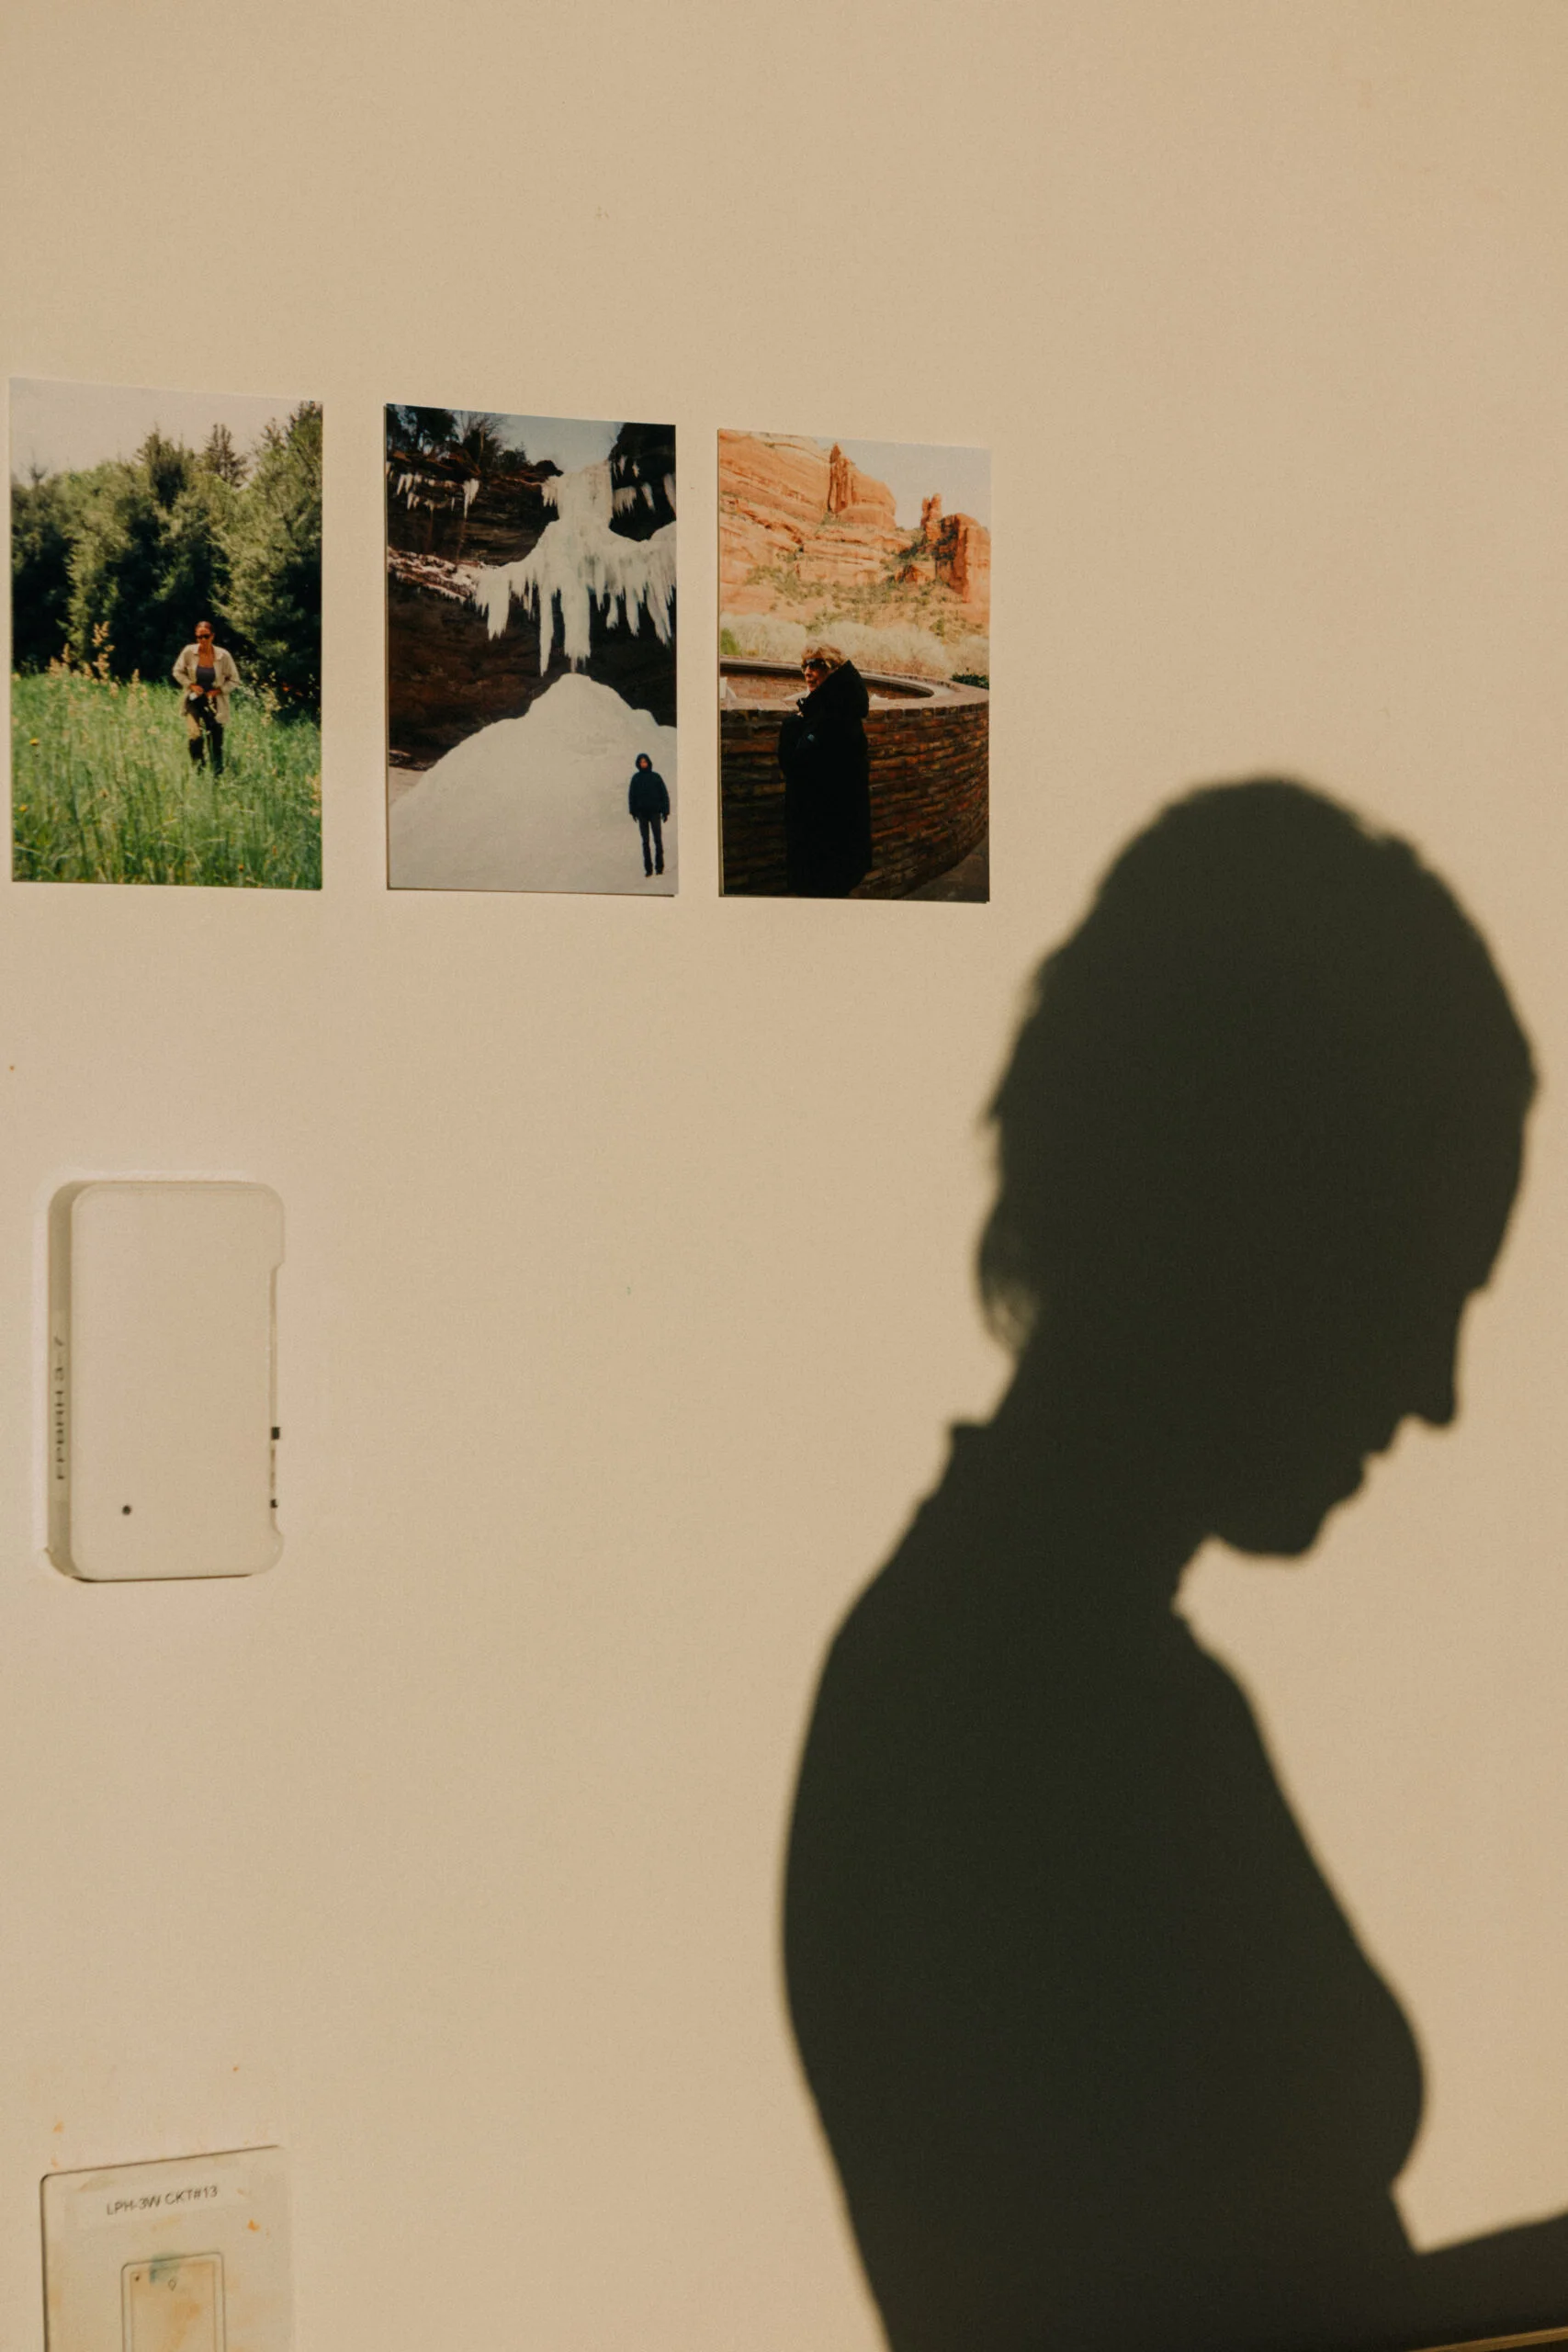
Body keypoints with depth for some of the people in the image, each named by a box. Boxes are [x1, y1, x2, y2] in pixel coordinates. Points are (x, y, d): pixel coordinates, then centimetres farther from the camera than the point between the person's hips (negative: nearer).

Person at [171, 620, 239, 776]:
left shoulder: (223, 656, -9)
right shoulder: (189, 652, -8)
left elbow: (234, 680, 1)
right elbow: (178, 672, 7)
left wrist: (218, 691, -12)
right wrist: (191, 685, -9)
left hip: (215, 703, 0)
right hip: (194, 700, 0)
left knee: (216, 742, 5)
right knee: (194, 735, -20)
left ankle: (217, 775, 20)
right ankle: (197, 768, -3)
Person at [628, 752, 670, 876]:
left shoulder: (656, 777, 2)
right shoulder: (636, 778, 7)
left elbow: (664, 794, 4)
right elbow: (632, 795, 10)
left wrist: (665, 811, -2)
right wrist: (633, 811, 1)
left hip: (655, 812, -2)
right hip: (642, 813, 2)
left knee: (658, 839, -4)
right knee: (646, 841, 2)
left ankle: (659, 866, -1)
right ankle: (648, 868, 2)